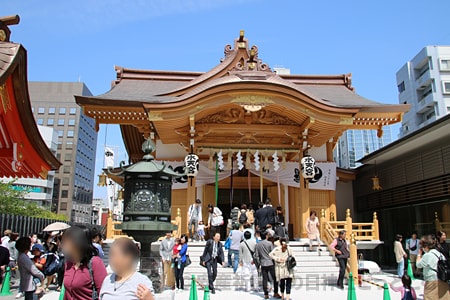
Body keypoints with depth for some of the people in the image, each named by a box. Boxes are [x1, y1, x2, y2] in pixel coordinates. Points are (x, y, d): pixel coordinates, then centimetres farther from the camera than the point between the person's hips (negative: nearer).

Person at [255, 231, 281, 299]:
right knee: (275, 278, 7)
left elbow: (257, 255, 5)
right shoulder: (269, 243, -8)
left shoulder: (257, 245, 2)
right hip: (270, 264, -3)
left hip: (263, 264, 3)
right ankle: (275, 293, 9)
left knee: (265, 279, 7)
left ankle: (266, 294, 9)